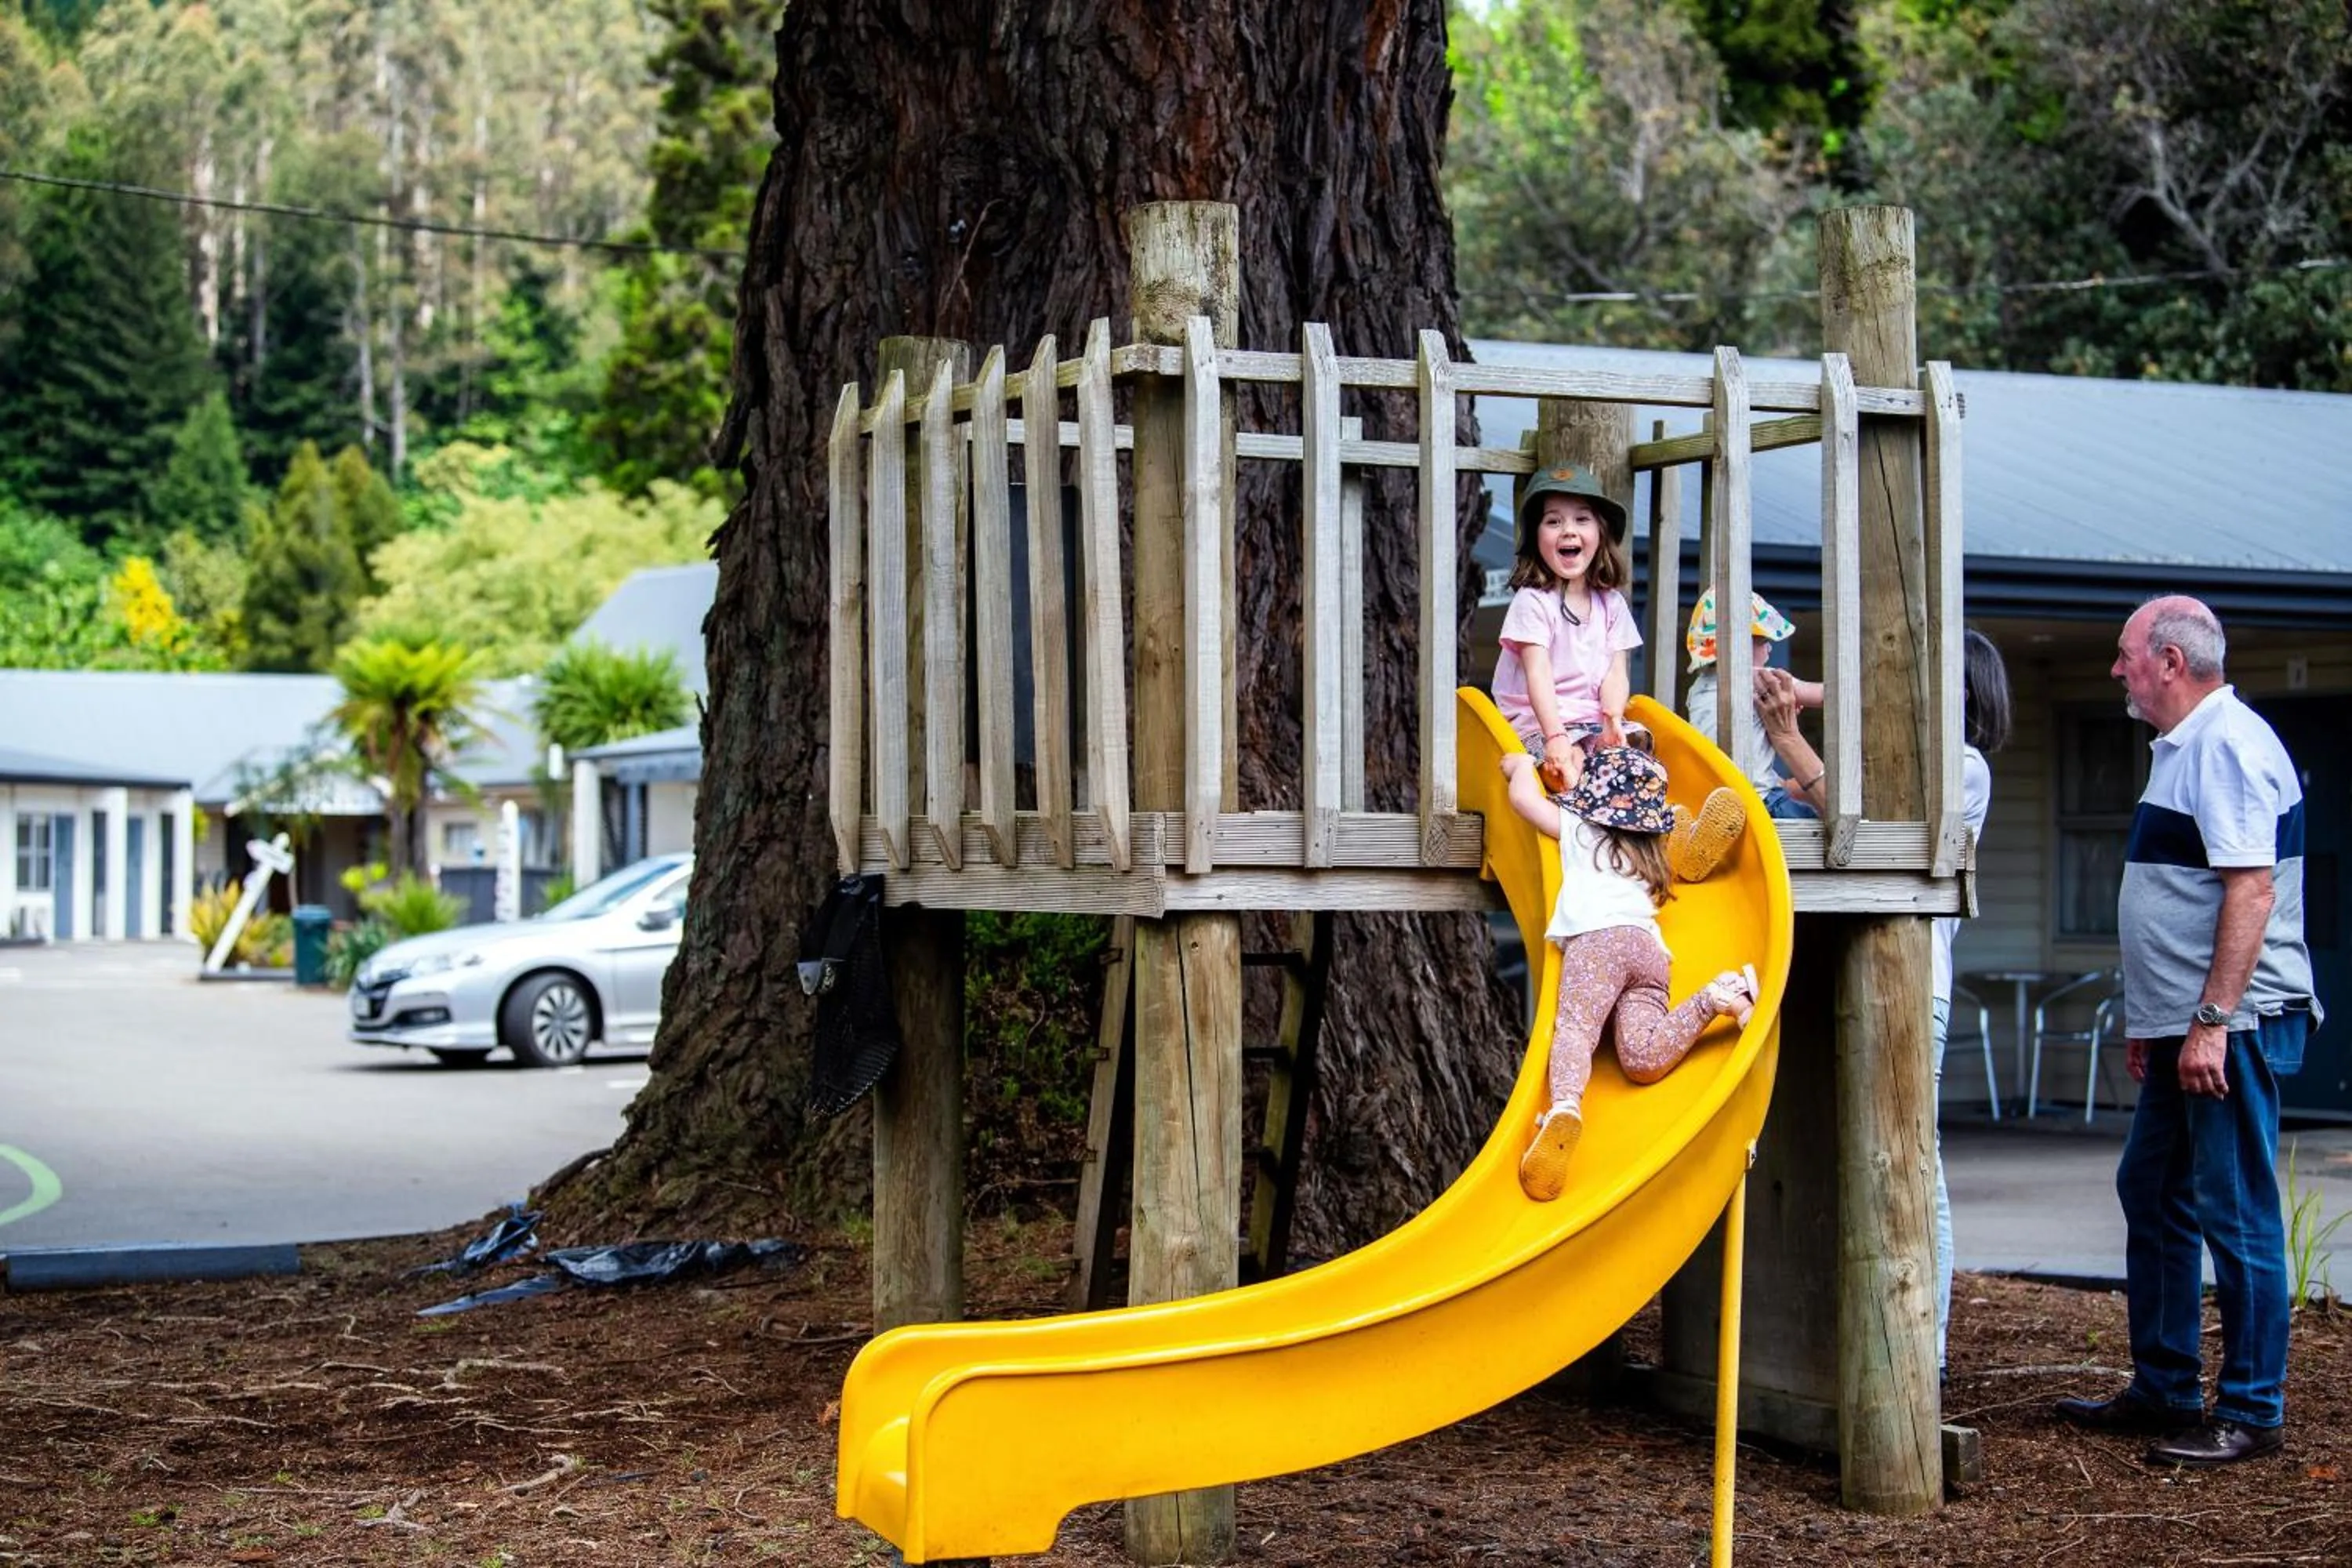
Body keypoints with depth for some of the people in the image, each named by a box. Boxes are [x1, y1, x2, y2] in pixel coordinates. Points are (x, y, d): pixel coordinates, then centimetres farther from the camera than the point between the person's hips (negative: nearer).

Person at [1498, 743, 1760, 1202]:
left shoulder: (1579, 829, 22)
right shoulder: (1648, 851, 39)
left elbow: (1523, 798, 19)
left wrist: (1522, 766, 43)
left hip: (1598, 939, -5)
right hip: (1649, 948, 5)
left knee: (1574, 1026, -30)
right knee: (1644, 1059, -17)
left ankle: (1565, 1107, -58)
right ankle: (1717, 997, -28)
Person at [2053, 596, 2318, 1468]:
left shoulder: (2227, 743, -15)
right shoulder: (2183, 748, 17)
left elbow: (2252, 887, -23)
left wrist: (2212, 1020, -26)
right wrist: (2151, 1016, 23)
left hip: (2233, 1025, -11)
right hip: (2188, 1025, 11)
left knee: (2235, 1215, -5)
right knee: (2152, 1199, 15)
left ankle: (2252, 1412, 2)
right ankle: (2163, 1391, 24)